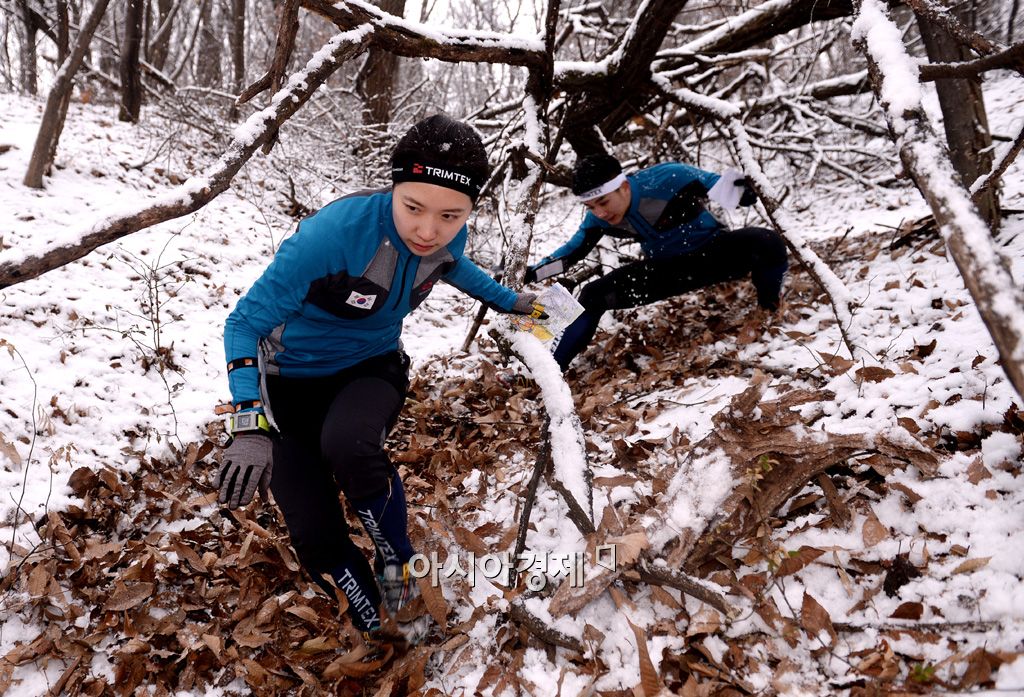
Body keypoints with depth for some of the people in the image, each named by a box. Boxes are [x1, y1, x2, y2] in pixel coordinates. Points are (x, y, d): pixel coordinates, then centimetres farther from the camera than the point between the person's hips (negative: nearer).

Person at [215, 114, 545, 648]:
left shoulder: (448, 239, -16)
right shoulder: (334, 232, -33)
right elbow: (246, 323, -27)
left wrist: (506, 300, 24)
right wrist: (250, 426, -39)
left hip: (372, 367, 2)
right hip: (295, 379, -2)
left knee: (347, 442, -34)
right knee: (316, 537, -10)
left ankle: (398, 566, -8)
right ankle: (380, 632, 16)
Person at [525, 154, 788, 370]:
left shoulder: (667, 178, -31)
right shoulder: (598, 219, -16)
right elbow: (572, 251, -1)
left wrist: (739, 191, -43)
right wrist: (534, 272, -14)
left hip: (714, 251, -3)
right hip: (666, 269, 3)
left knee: (768, 243, -32)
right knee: (593, 296, -8)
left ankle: (771, 311, -2)